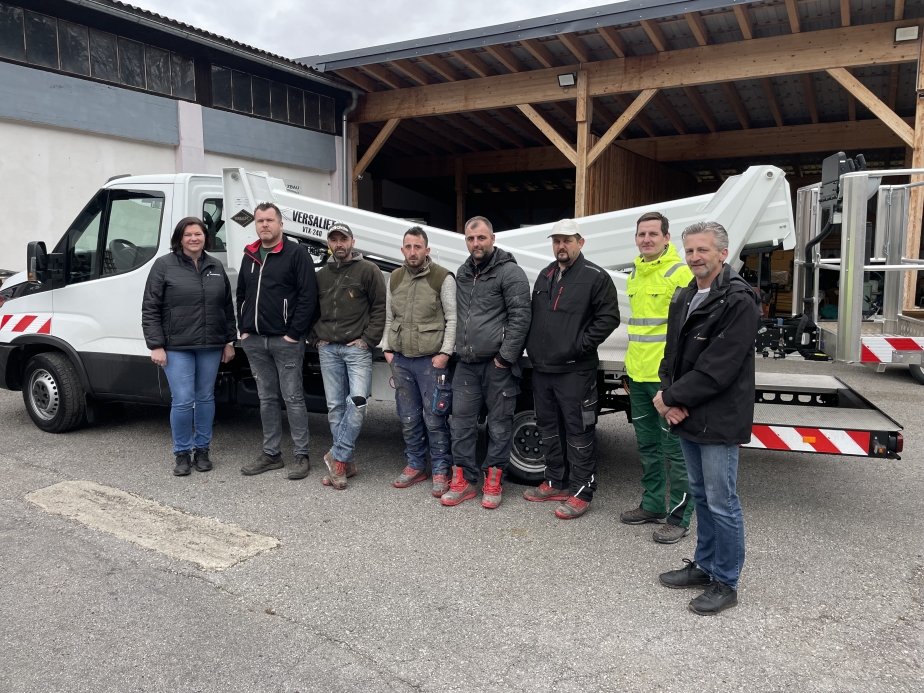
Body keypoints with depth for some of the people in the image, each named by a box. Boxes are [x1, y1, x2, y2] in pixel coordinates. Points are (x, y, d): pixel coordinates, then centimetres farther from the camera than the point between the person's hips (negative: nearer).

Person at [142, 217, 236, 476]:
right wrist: (156, 346, -10)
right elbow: (150, 309, -4)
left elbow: (227, 307, 14)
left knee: (206, 398, 11)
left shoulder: (216, 267, 10)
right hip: (176, 348, -4)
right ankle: (182, 453, 11)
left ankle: (202, 450, 24)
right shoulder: (164, 265, -2)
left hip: (210, 347, 4)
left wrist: (229, 341, 9)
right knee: (182, 401, -6)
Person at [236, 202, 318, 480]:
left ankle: (302, 456, 6)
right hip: (255, 341, 7)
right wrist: (244, 329, 9)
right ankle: (271, 454, 21)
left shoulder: (296, 253, -5)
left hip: (285, 340, -6)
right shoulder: (249, 257, 16)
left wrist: (294, 333, -15)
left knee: (293, 397, -2)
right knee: (267, 398, 12)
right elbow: (241, 295, 22)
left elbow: (308, 295, -12)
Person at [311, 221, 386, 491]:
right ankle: (347, 463, 13)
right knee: (335, 406, 5)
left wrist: (368, 340, -10)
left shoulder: (368, 270, -1)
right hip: (328, 349, 5)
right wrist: (317, 339, 9)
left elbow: (380, 307, -4)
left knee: (357, 400, -16)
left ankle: (337, 457, -3)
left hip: (357, 348, -5)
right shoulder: (321, 275, 15)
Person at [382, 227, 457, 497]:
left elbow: (452, 319, -6)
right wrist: (387, 349, 9)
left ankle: (441, 470, 11)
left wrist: (445, 353, -11)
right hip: (400, 360, 5)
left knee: (434, 419, -2)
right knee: (408, 418, 12)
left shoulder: (443, 278, -5)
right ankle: (415, 466, 26)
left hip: (431, 360, -5)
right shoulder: (394, 279, 11)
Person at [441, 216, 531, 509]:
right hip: (466, 363, 7)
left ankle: (493, 482, 17)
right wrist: (458, 351, 15)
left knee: (499, 424, 4)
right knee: (461, 421, 8)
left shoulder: (510, 272, -8)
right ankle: (464, 481, 19)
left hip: (497, 364, -6)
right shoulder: (463, 273, 14)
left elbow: (520, 317, -13)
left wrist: (505, 357, -16)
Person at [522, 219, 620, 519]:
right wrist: (532, 348, 10)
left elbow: (609, 317, -11)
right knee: (548, 428, 16)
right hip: (541, 368, 8)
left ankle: (582, 493, 7)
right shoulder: (545, 276, 16)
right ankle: (555, 483, 29)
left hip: (575, 371, -7)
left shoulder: (596, 277, -6)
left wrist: (581, 345, -15)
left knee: (579, 432, -2)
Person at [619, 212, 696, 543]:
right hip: (638, 376, 8)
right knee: (647, 445, 17)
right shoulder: (635, 274, 14)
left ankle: (679, 517, 12)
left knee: (674, 448, 1)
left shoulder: (679, 273, -10)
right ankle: (653, 505, 31)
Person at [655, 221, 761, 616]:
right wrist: (671, 398, -6)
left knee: (721, 503, 2)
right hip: (687, 418, 8)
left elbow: (717, 369, -22)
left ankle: (726, 584, 17)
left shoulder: (739, 302, -16)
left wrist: (670, 398, -15)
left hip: (719, 421, -8)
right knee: (701, 495, 19)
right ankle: (704, 565, 35)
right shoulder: (684, 299, 12)